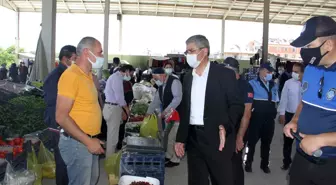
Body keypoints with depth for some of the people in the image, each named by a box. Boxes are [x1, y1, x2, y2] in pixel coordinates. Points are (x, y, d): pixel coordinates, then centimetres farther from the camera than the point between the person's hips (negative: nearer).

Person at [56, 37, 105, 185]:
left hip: (90, 141, 9)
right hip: (77, 142, -9)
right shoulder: (71, 75, -18)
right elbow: (61, 117, -22)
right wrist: (88, 141, -21)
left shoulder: (88, 75, 9)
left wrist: (92, 140, 11)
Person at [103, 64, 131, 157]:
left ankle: (110, 155, 28)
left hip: (110, 107, 10)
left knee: (111, 133, 17)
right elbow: (119, 97, -18)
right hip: (113, 108, -10)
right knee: (113, 134, -2)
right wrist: (126, 108, -8)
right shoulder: (117, 78, -16)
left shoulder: (115, 76, 16)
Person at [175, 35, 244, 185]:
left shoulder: (224, 74, -4)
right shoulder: (188, 77, 12)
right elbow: (185, 110, 14)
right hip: (193, 138, 5)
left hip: (217, 138, -5)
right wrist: (180, 138, 10)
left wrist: (224, 127, -22)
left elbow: (237, 105, -6)